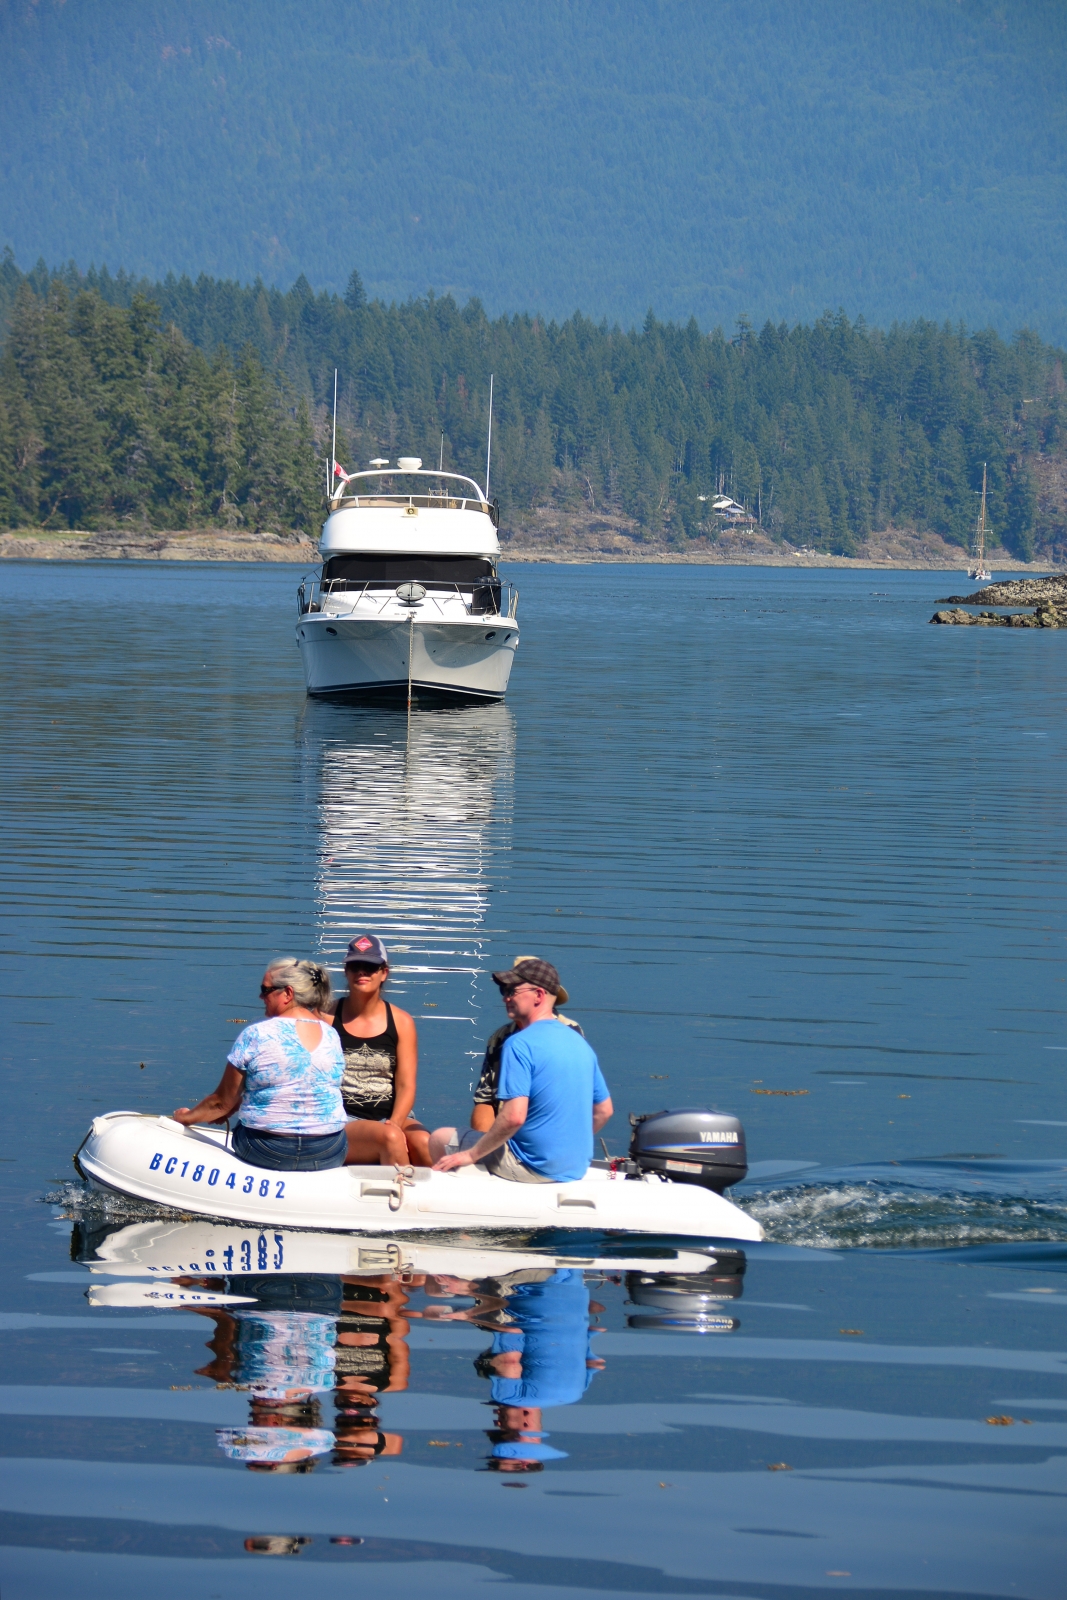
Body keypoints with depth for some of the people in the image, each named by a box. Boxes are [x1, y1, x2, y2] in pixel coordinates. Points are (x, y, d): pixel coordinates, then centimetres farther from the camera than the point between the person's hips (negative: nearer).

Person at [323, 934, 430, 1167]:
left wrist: (394, 1123, -19)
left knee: (424, 1144, -30)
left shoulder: (402, 1022, 8)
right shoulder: (328, 1018, 3)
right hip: (342, 1121, -2)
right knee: (391, 1138, -33)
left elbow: (406, 1085, 3)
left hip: (391, 1115, 2)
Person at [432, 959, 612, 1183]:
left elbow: (514, 1117, -26)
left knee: (440, 1140, 7)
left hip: (534, 1168, -8)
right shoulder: (580, 1043, 7)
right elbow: (604, 1111, 14)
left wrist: (471, 1155, -15)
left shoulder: (520, 1044, -17)